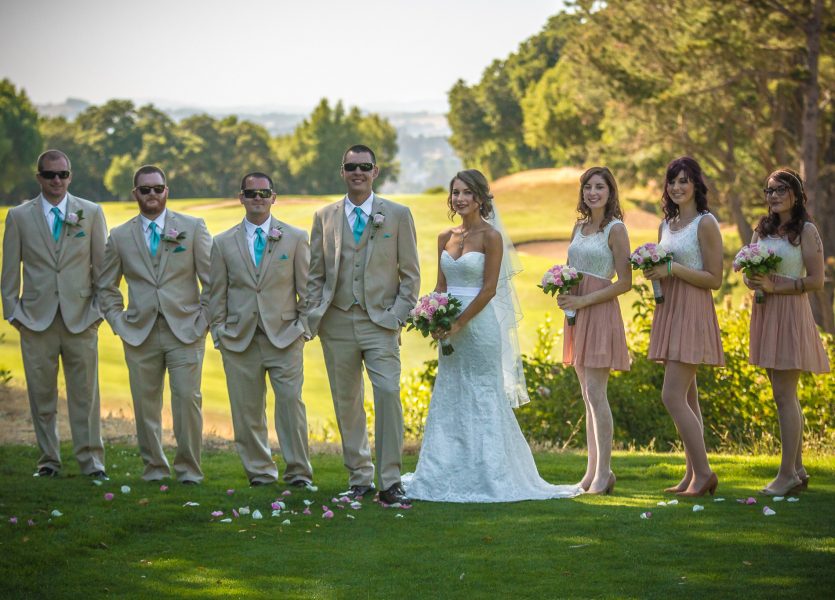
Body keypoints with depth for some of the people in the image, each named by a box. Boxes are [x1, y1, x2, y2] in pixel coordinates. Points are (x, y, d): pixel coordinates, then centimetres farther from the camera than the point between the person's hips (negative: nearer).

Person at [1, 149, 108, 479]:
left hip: (81, 317, 0)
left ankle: (91, 461, 5)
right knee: (41, 393, 5)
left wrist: (100, 308, 1)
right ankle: (48, 460, 13)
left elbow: (102, 265, 7)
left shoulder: (91, 213, 6)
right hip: (36, 318, 0)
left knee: (85, 392, -1)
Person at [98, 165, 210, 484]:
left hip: (185, 330, -2)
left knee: (188, 398, -8)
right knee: (146, 404, 2)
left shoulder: (193, 227, 4)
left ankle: (189, 470, 2)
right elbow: (107, 287, 17)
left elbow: (212, 279, 5)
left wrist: (204, 319, -2)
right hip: (140, 334, 2)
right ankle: (154, 468, 13)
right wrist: (118, 322, 6)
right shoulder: (119, 237, 8)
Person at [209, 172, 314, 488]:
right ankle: (260, 472, 13)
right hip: (239, 340, 1)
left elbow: (306, 288, 7)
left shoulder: (295, 238, 7)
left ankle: (298, 473, 0)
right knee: (246, 409, 3)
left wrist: (304, 326, 0)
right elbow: (217, 294, 11)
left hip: (284, 336, -1)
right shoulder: (224, 243, 9)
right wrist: (219, 331, 4)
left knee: (291, 401, -8)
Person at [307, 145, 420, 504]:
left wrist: (399, 313, -4)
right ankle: (359, 478, 16)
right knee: (346, 403, 6)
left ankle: (390, 482, -12)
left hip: (380, 322, -2)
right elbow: (316, 274, 13)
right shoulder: (325, 217, 10)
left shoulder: (398, 215, 5)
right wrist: (315, 315, 2)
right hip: (338, 323, 2)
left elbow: (410, 273, 6)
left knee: (388, 394, -16)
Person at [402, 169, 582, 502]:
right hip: (451, 327, 7)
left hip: (479, 325, -6)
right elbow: (441, 285, 13)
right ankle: (449, 475, 14)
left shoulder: (490, 237, -7)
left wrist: (459, 323, -15)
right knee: (448, 399, 8)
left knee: (482, 399, -2)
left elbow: (489, 289, -12)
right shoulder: (446, 238, 11)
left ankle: (487, 477, 5)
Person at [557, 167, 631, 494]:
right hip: (577, 313, 7)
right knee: (588, 395, 9)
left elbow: (625, 282, -12)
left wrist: (583, 301, -16)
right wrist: (563, 293, 1)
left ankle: (604, 472, -6)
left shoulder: (615, 229, -7)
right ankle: (593, 470, 13)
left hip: (600, 313, -7)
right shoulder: (579, 227, 14)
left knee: (595, 393, -10)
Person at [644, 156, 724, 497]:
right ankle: (693, 475, 12)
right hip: (669, 311, 8)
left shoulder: (705, 224, -9)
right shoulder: (667, 224, 14)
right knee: (686, 398, 9)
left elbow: (714, 279, -12)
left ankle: (703, 472, -8)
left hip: (693, 313, -8)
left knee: (673, 397, -14)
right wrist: (653, 271, 2)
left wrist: (673, 269, -18)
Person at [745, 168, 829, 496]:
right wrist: (754, 281, -6)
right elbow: (748, 272, 17)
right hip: (765, 312, 7)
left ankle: (787, 473, -6)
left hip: (791, 312, -7)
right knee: (785, 395, 10)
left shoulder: (806, 231, -6)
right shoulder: (761, 230, 14)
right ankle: (797, 469, 16)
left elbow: (816, 280, -11)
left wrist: (776, 286, -19)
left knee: (784, 394, -9)